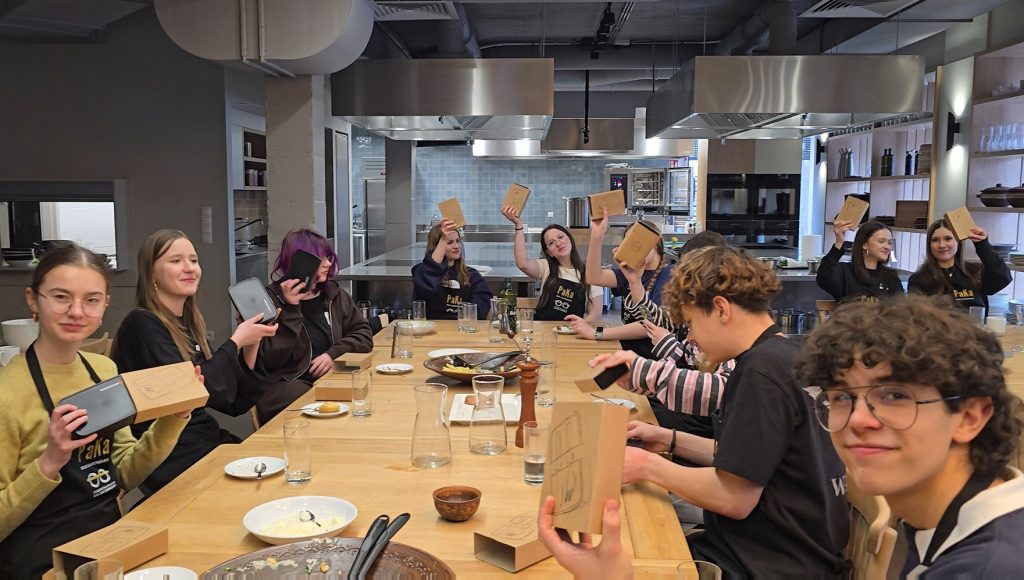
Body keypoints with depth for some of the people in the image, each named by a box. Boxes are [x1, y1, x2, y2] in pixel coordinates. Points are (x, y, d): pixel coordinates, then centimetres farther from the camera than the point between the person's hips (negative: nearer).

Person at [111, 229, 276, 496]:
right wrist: (235, 342, -11)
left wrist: (250, 348, -4)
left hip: (207, 439, 7)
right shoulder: (142, 324, -11)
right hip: (172, 460, -7)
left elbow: (233, 404, 9)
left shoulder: (190, 323, 10)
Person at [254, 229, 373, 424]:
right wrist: (291, 310, -16)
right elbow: (269, 359, -10)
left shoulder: (333, 293, 14)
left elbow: (363, 334, 11)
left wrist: (334, 354, -7)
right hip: (285, 385, -5)